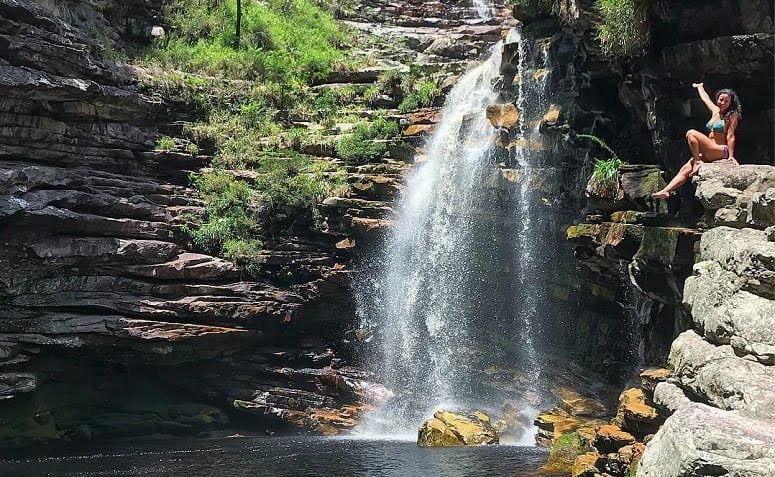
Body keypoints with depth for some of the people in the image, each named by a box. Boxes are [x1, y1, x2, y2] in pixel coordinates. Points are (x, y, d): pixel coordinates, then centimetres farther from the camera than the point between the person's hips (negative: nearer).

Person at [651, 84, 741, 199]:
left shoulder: (732, 116, -2)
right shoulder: (715, 111, 18)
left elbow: (730, 135, -9)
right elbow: (705, 98, 35)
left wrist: (731, 156, -15)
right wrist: (699, 87, 50)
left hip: (721, 151, -7)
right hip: (708, 154, 7)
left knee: (691, 133, -22)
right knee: (685, 170, -12)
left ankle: (697, 162, -20)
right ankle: (665, 191, -21)